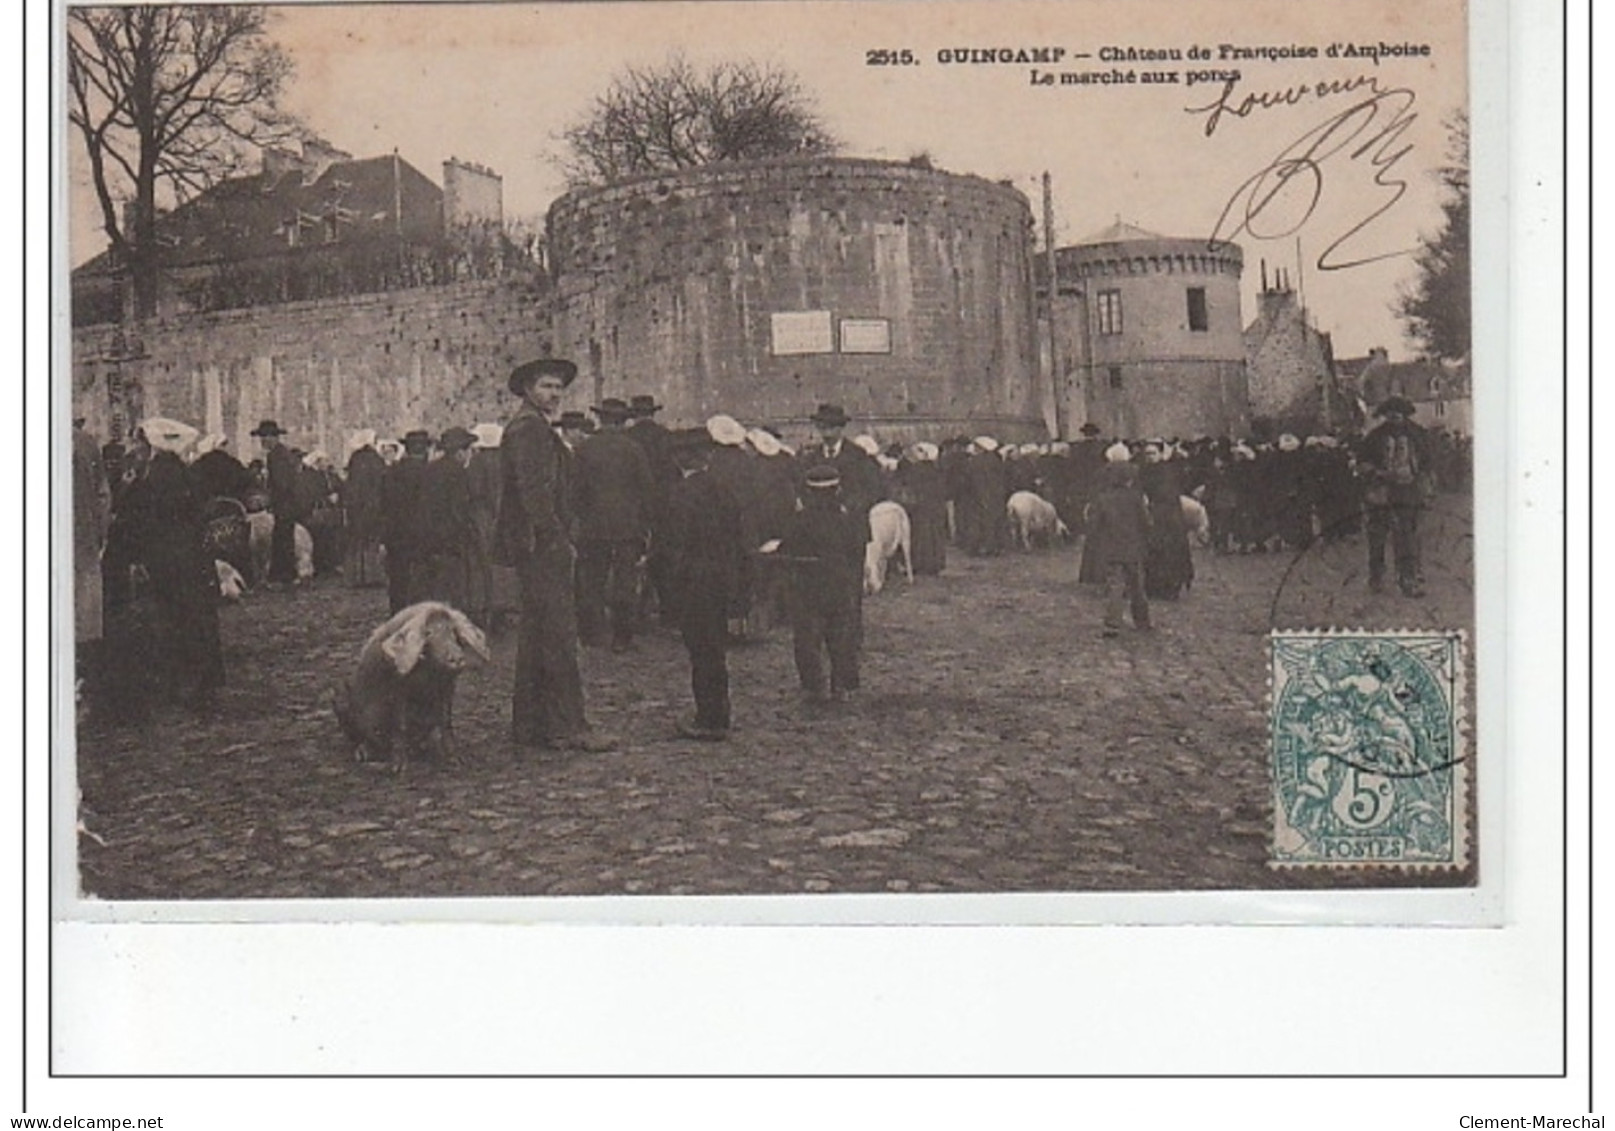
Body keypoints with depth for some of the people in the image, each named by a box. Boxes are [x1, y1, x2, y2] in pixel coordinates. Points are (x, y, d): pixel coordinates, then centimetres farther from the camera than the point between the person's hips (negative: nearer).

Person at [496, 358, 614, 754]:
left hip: (537, 547, 11)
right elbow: (533, 491, -19)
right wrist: (559, 540, -18)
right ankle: (567, 726, -12)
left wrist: (561, 539, 18)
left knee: (536, 634, 12)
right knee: (558, 634, -11)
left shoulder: (537, 427, 22)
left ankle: (528, 725, 16)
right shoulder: (528, 428, -11)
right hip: (541, 544, -11)